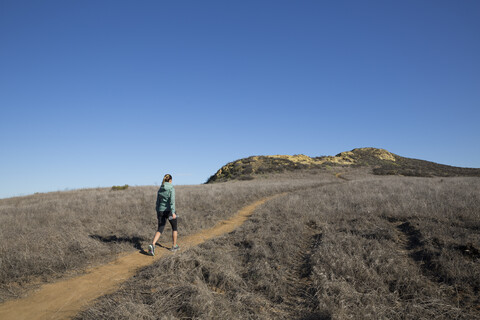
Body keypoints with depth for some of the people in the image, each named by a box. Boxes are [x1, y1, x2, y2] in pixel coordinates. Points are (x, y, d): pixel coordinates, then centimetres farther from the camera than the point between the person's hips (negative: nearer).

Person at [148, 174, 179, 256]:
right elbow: (172, 201, -22)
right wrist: (173, 212, -28)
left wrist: (157, 213, 20)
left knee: (160, 230, 4)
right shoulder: (171, 188, -10)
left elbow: (158, 202, 12)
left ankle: (152, 245, -20)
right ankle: (174, 246, 25)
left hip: (161, 211, 4)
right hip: (169, 211, -4)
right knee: (174, 227, 17)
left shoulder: (160, 189, 8)